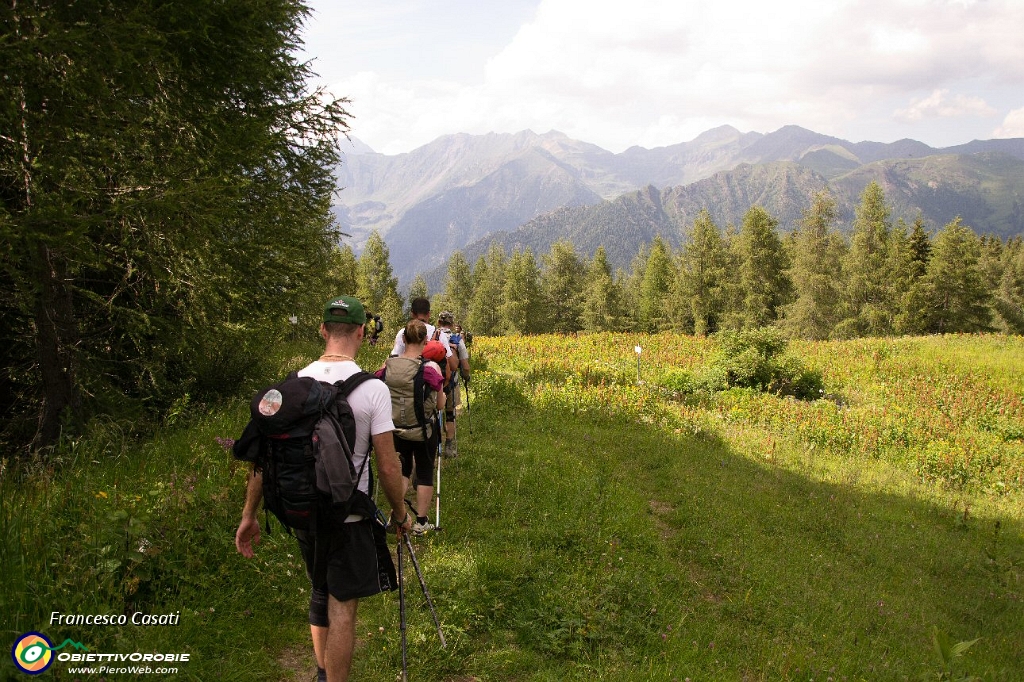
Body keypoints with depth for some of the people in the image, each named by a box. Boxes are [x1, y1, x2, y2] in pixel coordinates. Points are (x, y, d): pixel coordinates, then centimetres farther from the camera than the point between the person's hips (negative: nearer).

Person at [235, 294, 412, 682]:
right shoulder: (372, 388, -16)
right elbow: (388, 466, -15)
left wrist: (249, 515, 9)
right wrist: (400, 513, 2)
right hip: (348, 518, -5)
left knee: (321, 592, 25)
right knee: (342, 607, 5)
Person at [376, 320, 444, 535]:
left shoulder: (387, 365, -8)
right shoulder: (430, 368, -18)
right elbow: (439, 404, -8)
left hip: (395, 429, 3)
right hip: (424, 430, -3)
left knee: (402, 470, 23)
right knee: (425, 473, 14)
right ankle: (421, 522, 21)